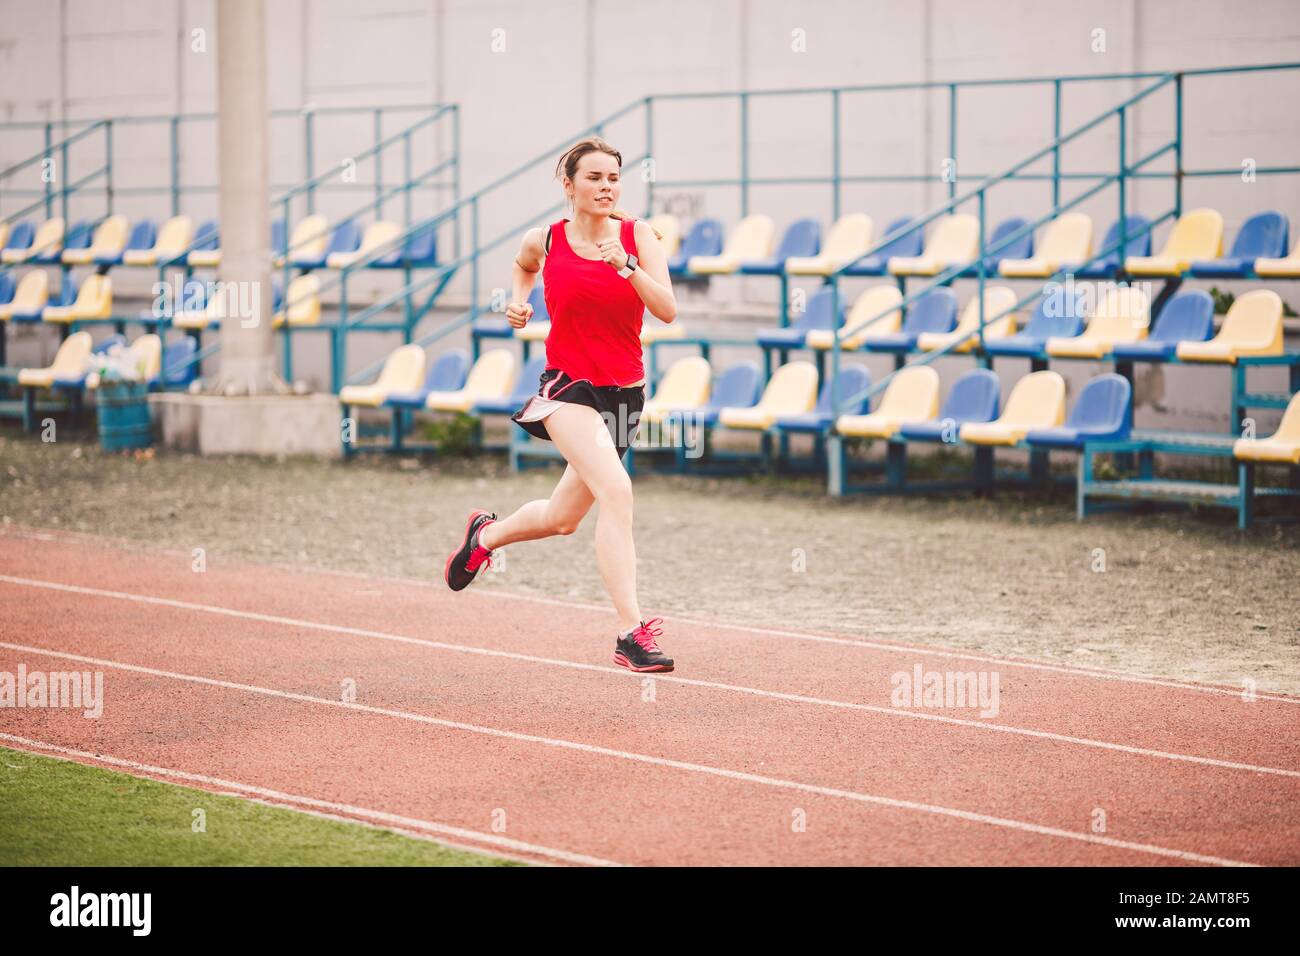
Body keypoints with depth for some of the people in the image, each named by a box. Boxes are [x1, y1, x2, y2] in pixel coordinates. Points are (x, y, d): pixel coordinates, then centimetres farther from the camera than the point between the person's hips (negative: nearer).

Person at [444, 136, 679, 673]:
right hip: (568, 386, -3)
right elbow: (523, 265, 24)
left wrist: (627, 266, -25)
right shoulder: (545, 240, -2)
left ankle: (487, 534, 50)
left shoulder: (638, 236, -3)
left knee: (562, 518, 17)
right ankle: (631, 633, -29)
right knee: (616, 490, -27)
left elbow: (667, 311, -13)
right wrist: (518, 300, 6)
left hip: (623, 391, 3)